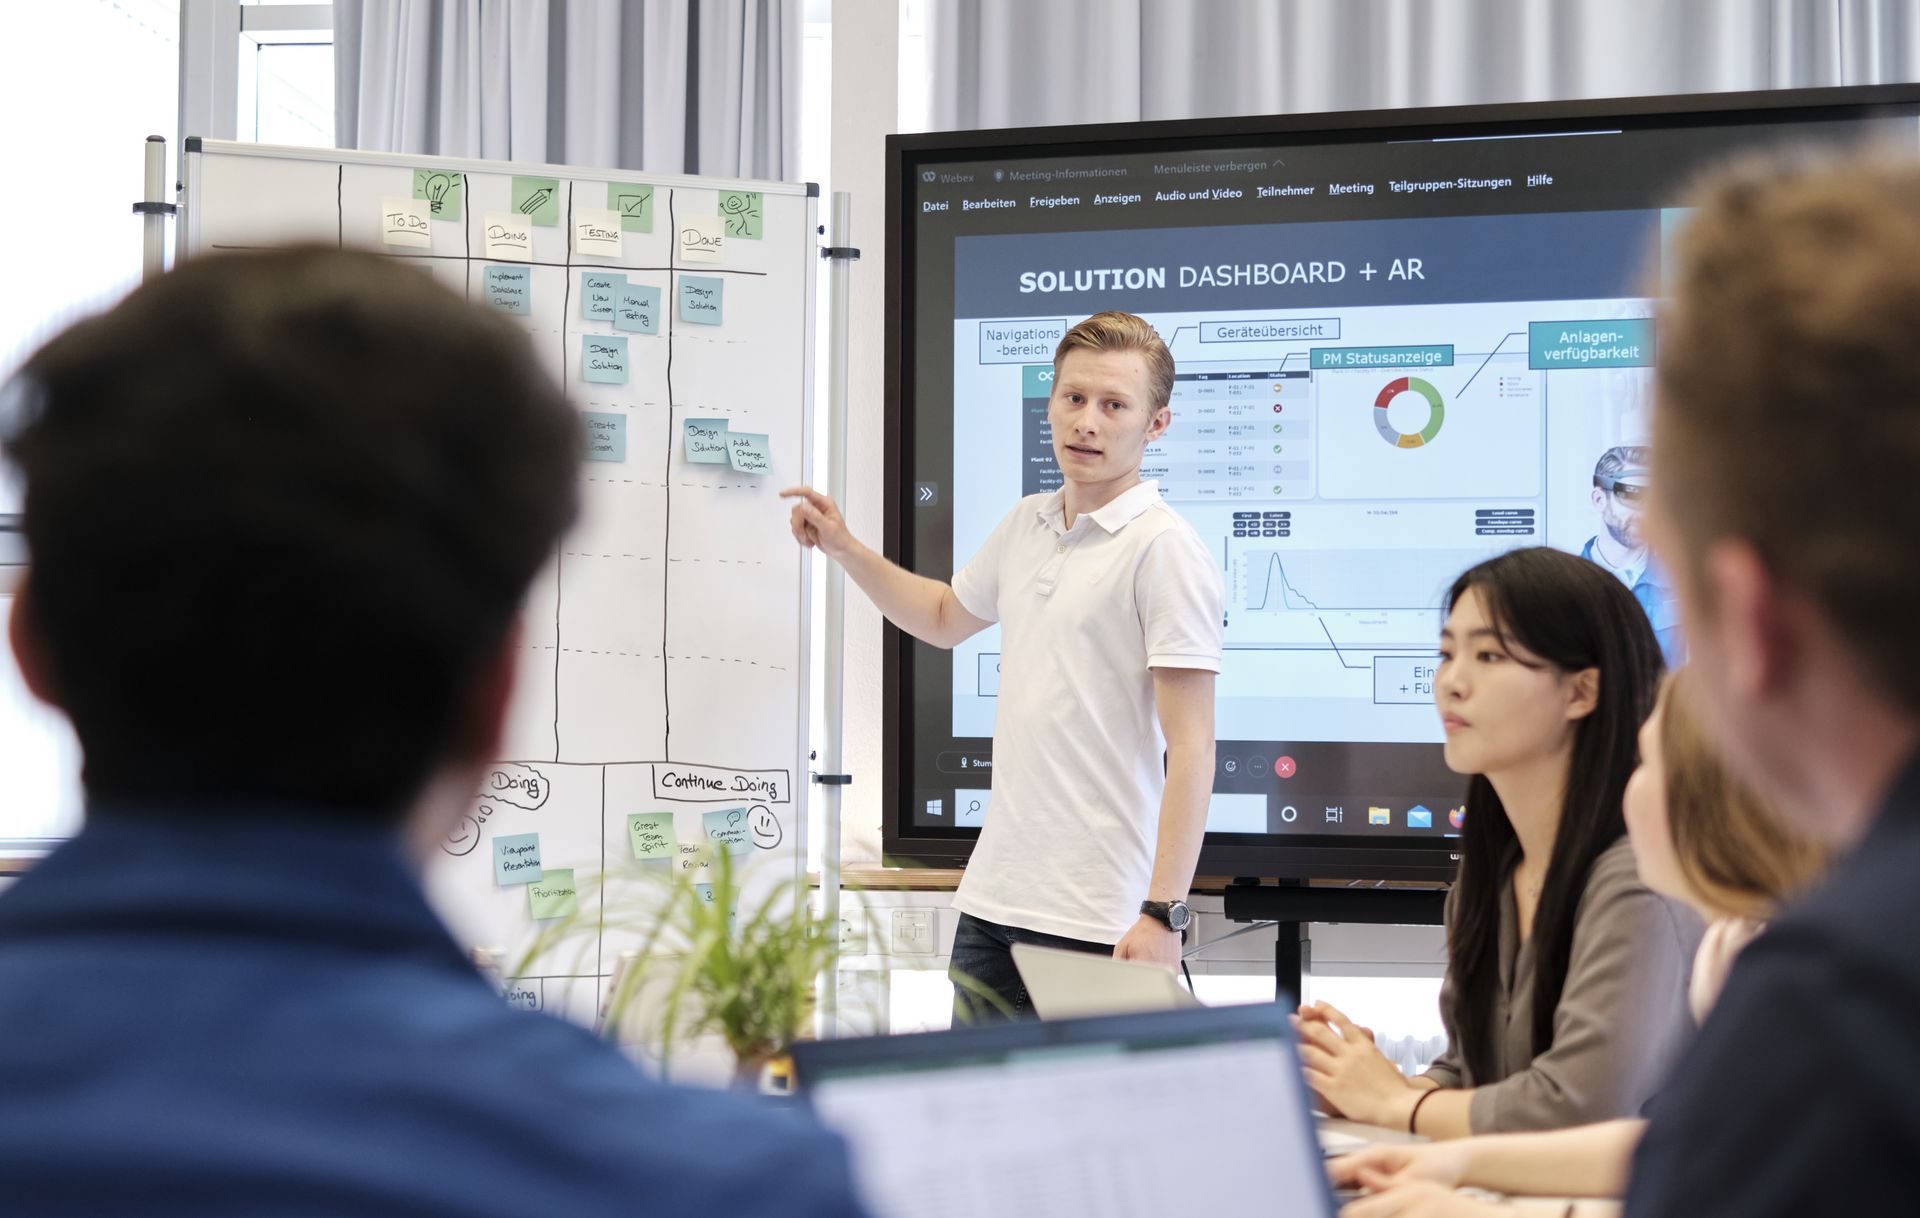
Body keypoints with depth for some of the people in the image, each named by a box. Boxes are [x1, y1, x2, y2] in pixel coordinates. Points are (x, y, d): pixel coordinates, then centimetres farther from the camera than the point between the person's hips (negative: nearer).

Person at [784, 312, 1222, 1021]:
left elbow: (1191, 750, -16)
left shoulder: (1165, 550, -12)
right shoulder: (1025, 525, 12)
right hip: (992, 900, 7)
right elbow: (944, 618, 34)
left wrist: (1163, 913, -21)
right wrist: (844, 549, 24)